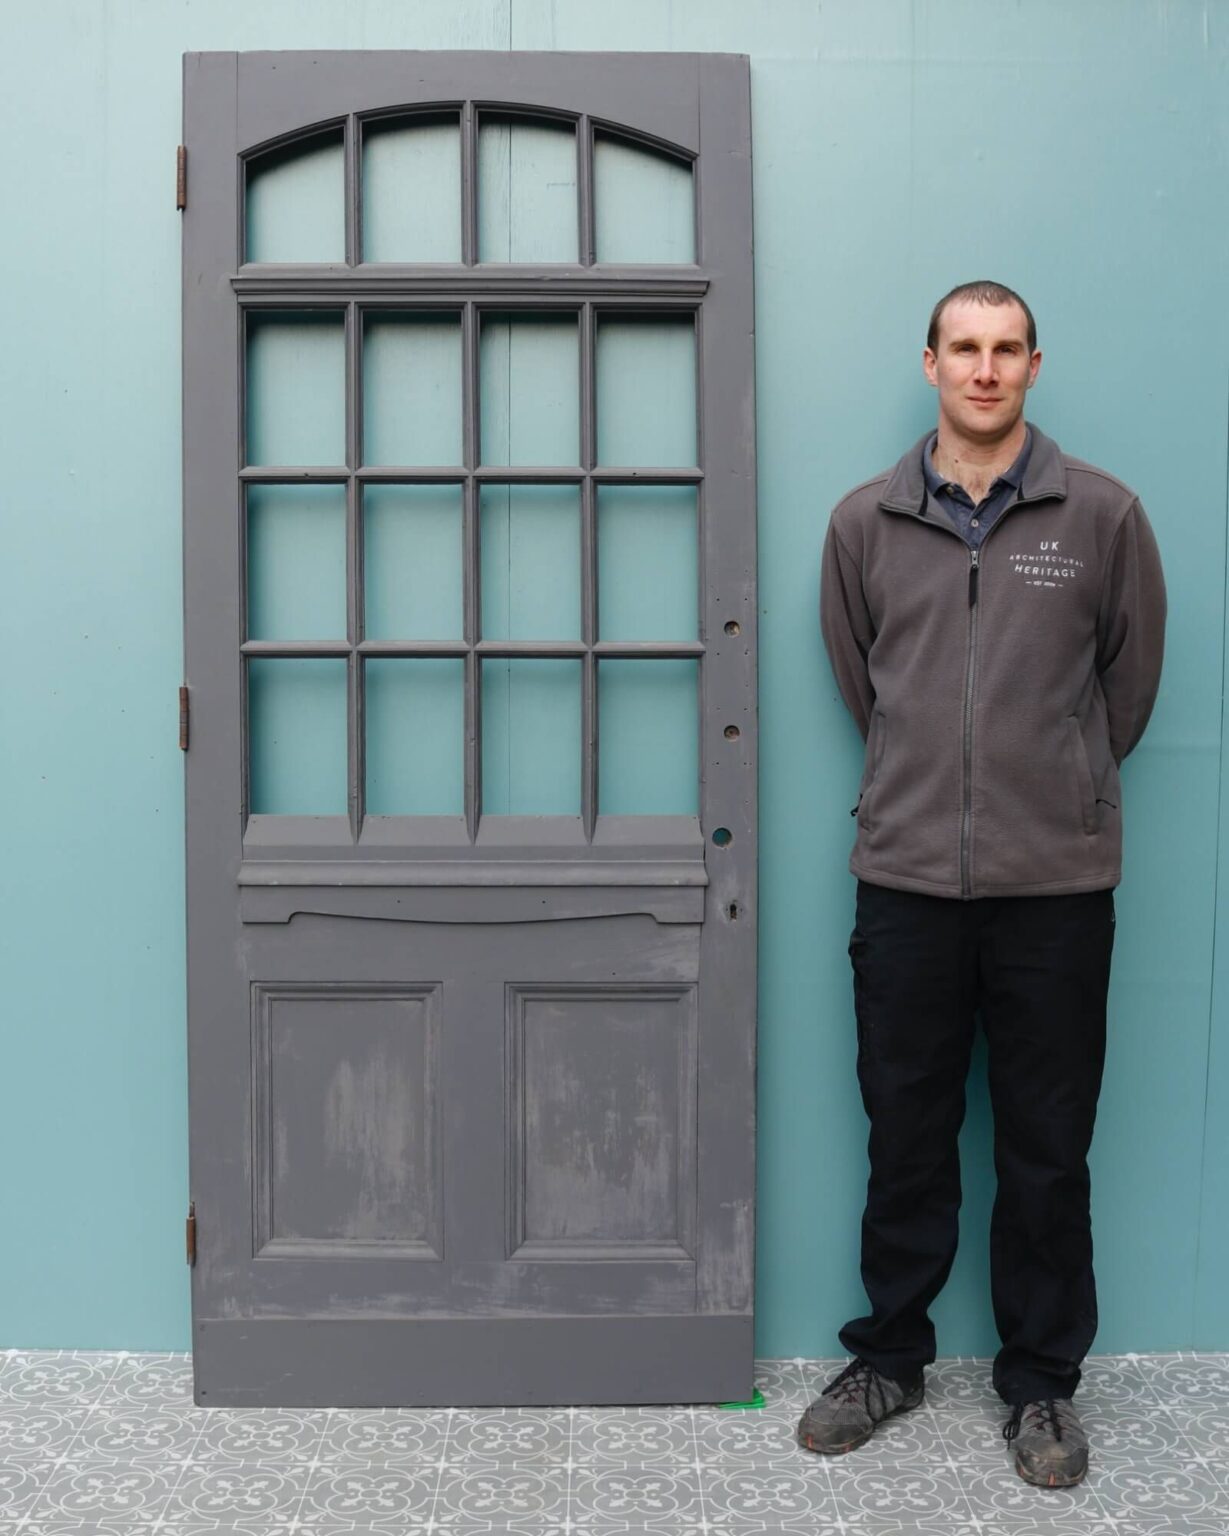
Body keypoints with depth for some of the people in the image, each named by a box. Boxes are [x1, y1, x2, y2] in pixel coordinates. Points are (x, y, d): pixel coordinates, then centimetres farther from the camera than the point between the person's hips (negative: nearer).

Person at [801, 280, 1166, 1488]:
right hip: (905, 880, 1)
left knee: (1047, 1151, 9)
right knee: (906, 1139, 13)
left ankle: (1041, 1384, 28)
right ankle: (888, 1356, 31)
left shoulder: (1101, 513, 0)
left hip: (1057, 886, -1)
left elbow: (1130, 673, 10)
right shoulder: (865, 521, 4)